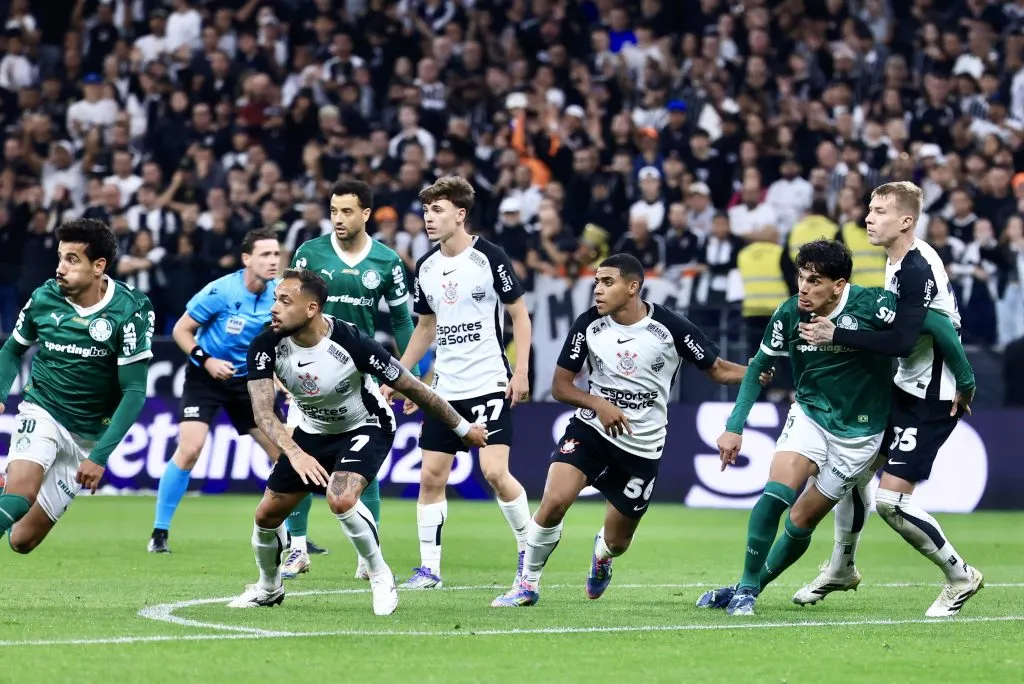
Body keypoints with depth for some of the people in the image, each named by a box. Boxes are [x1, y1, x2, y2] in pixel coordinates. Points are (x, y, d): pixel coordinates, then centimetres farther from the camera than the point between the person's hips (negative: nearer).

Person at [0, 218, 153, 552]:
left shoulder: (131, 311, -14)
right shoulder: (44, 298, -5)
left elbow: (134, 392, -13)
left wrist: (100, 456, -19)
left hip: (89, 433, 0)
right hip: (41, 412, 0)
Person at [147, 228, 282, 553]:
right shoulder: (220, 291, -21)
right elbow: (181, 330, -11)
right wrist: (206, 360, -24)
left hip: (247, 379, 5)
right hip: (206, 377, -5)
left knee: (285, 453, 0)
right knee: (189, 449, -20)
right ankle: (159, 533, -8)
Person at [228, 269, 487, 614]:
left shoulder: (352, 343, -32)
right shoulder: (265, 346, -21)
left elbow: (411, 387, -21)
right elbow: (262, 410, -28)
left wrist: (464, 429, -10)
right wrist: (295, 454, -46)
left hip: (366, 428, -5)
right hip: (313, 432, 5)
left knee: (340, 498, -31)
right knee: (268, 514, 3)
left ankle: (380, 577, -10)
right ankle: (269, 588, 32)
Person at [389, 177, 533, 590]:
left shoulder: (489, 258, -9)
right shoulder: (426, 267, 8)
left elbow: (519, 314, -4)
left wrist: (521, 372, -12)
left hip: (489, 385, -6)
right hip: (445, 388, 6)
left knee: (495, 472, -14)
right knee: (431, 475, 1)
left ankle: (529, 550, 6)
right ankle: (429, 567, 8)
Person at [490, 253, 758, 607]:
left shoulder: (670, 328, -12)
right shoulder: (589, 324, -7)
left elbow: (719, 370, -2)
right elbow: (560, 386, -1)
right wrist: (598, 404, -20)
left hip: (642, 446, 0)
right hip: (591, 430, 0)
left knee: (617, 541, 9)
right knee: (554, 500, -25)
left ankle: (601, 554, 49)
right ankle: (527, 584, -5)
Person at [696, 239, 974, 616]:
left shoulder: (870, 305, -24)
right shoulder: (789, 314, -10)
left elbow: (937, 324, -20)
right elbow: (759, 367, 5)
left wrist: (965, 381, -14)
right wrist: (735, 426, 0)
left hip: (858, 432, -2)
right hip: (809, 413, 2)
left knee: (801, 522, 0)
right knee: (776, 493, -22)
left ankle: (751, 589, 20)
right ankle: (746, 587, -7)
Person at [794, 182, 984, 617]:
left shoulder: (918, 270, -23)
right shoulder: (897, 263, 7)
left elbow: (900, 340, -31)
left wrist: (836, 336, -27)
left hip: (931, 400, -10)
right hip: (904, 387, 10)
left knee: (890, 499, -13)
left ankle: (960, 577, 3)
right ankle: (842, 568, 32)